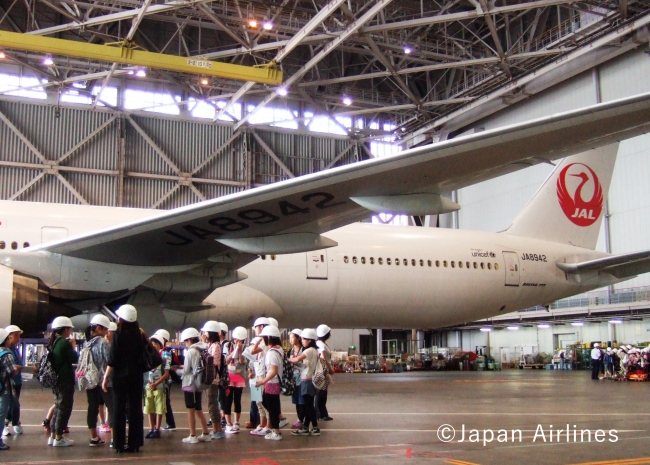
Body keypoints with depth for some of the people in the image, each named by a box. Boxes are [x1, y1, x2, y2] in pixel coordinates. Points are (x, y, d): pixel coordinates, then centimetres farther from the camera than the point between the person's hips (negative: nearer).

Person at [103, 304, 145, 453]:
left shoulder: (118, 335, -10)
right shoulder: (139, 335, 1)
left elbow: (112, 360, -11)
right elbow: (143, 356, 7)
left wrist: (105, 378, -6)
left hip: (120, 377, -3)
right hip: (136, 377, 3)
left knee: (119, 409, 4)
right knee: (135, 409, 8)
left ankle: (119, 445, 5)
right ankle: (134, 444, 11)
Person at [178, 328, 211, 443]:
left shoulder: (190, 352, -15)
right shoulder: (202, 351, 7)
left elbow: (186, 370, -13)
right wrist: (183, 367, 17)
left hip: (190, 384, -8)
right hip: (199, 384, 8)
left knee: (191, 410, -1)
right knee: (198, 410, 15)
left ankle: (192, 436, 2)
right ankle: (205, 434, 17)